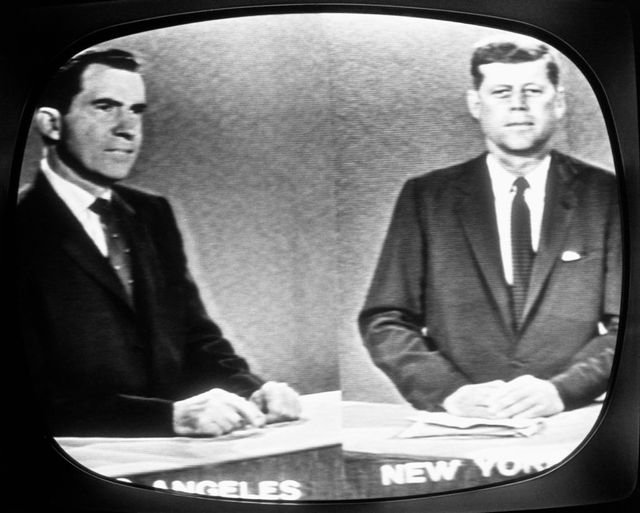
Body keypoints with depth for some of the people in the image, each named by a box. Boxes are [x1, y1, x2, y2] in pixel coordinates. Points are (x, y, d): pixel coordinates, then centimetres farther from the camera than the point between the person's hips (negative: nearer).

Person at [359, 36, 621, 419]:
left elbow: (627, 325, 2)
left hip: (568, 425, 1)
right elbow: (385, 321, 3)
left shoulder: (608, 197, 6)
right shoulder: (425, 197, 7)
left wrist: (560, 389, -14)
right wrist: (449, 390, -12)